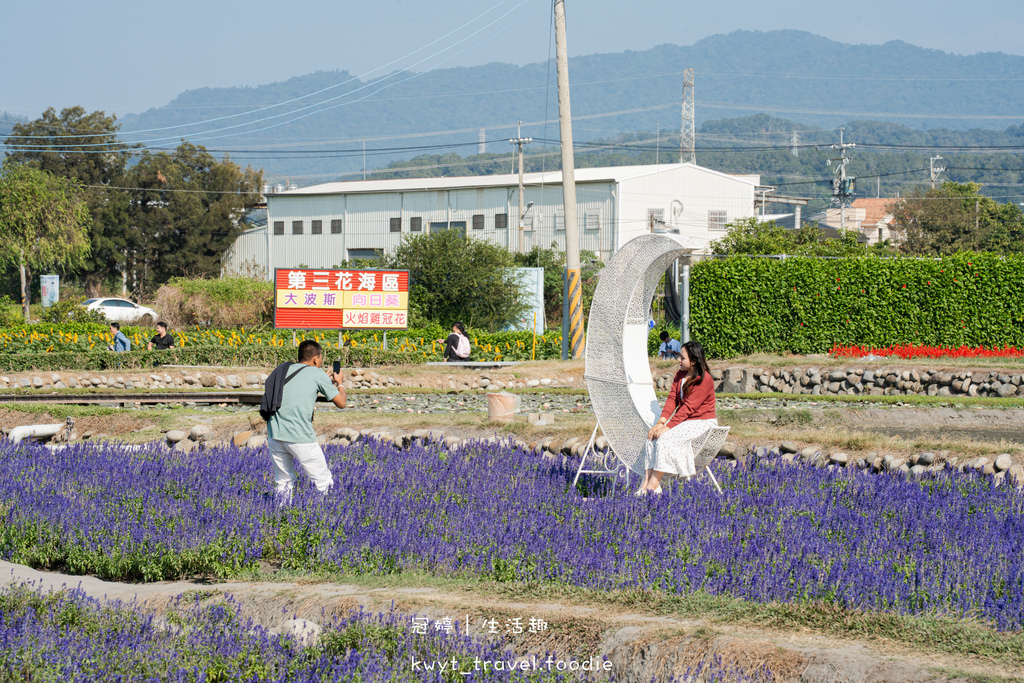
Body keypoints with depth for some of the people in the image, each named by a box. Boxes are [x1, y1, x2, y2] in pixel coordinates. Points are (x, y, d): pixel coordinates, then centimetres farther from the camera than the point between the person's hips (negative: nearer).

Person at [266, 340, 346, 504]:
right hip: (300, 438, -5)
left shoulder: (282, 368, 15)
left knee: (283, 482, 19)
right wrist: (339, 383, 28)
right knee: (324, 482, 3)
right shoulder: (318, 374, 2)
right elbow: (341, 403, 5)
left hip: (274, 435, 5)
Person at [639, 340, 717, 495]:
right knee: (652, 436, -15)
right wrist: (661, 422, -11)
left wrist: (668, 426, -25)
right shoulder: (680, 375, 11)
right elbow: (672, 399, 4)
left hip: (702, 423, -8)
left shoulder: (704, 380, -17)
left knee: (665, 438, -28)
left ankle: (653, 485, -25)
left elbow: (688, 407, -22)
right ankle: (647, 480, -23)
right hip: (684, 420, 8)